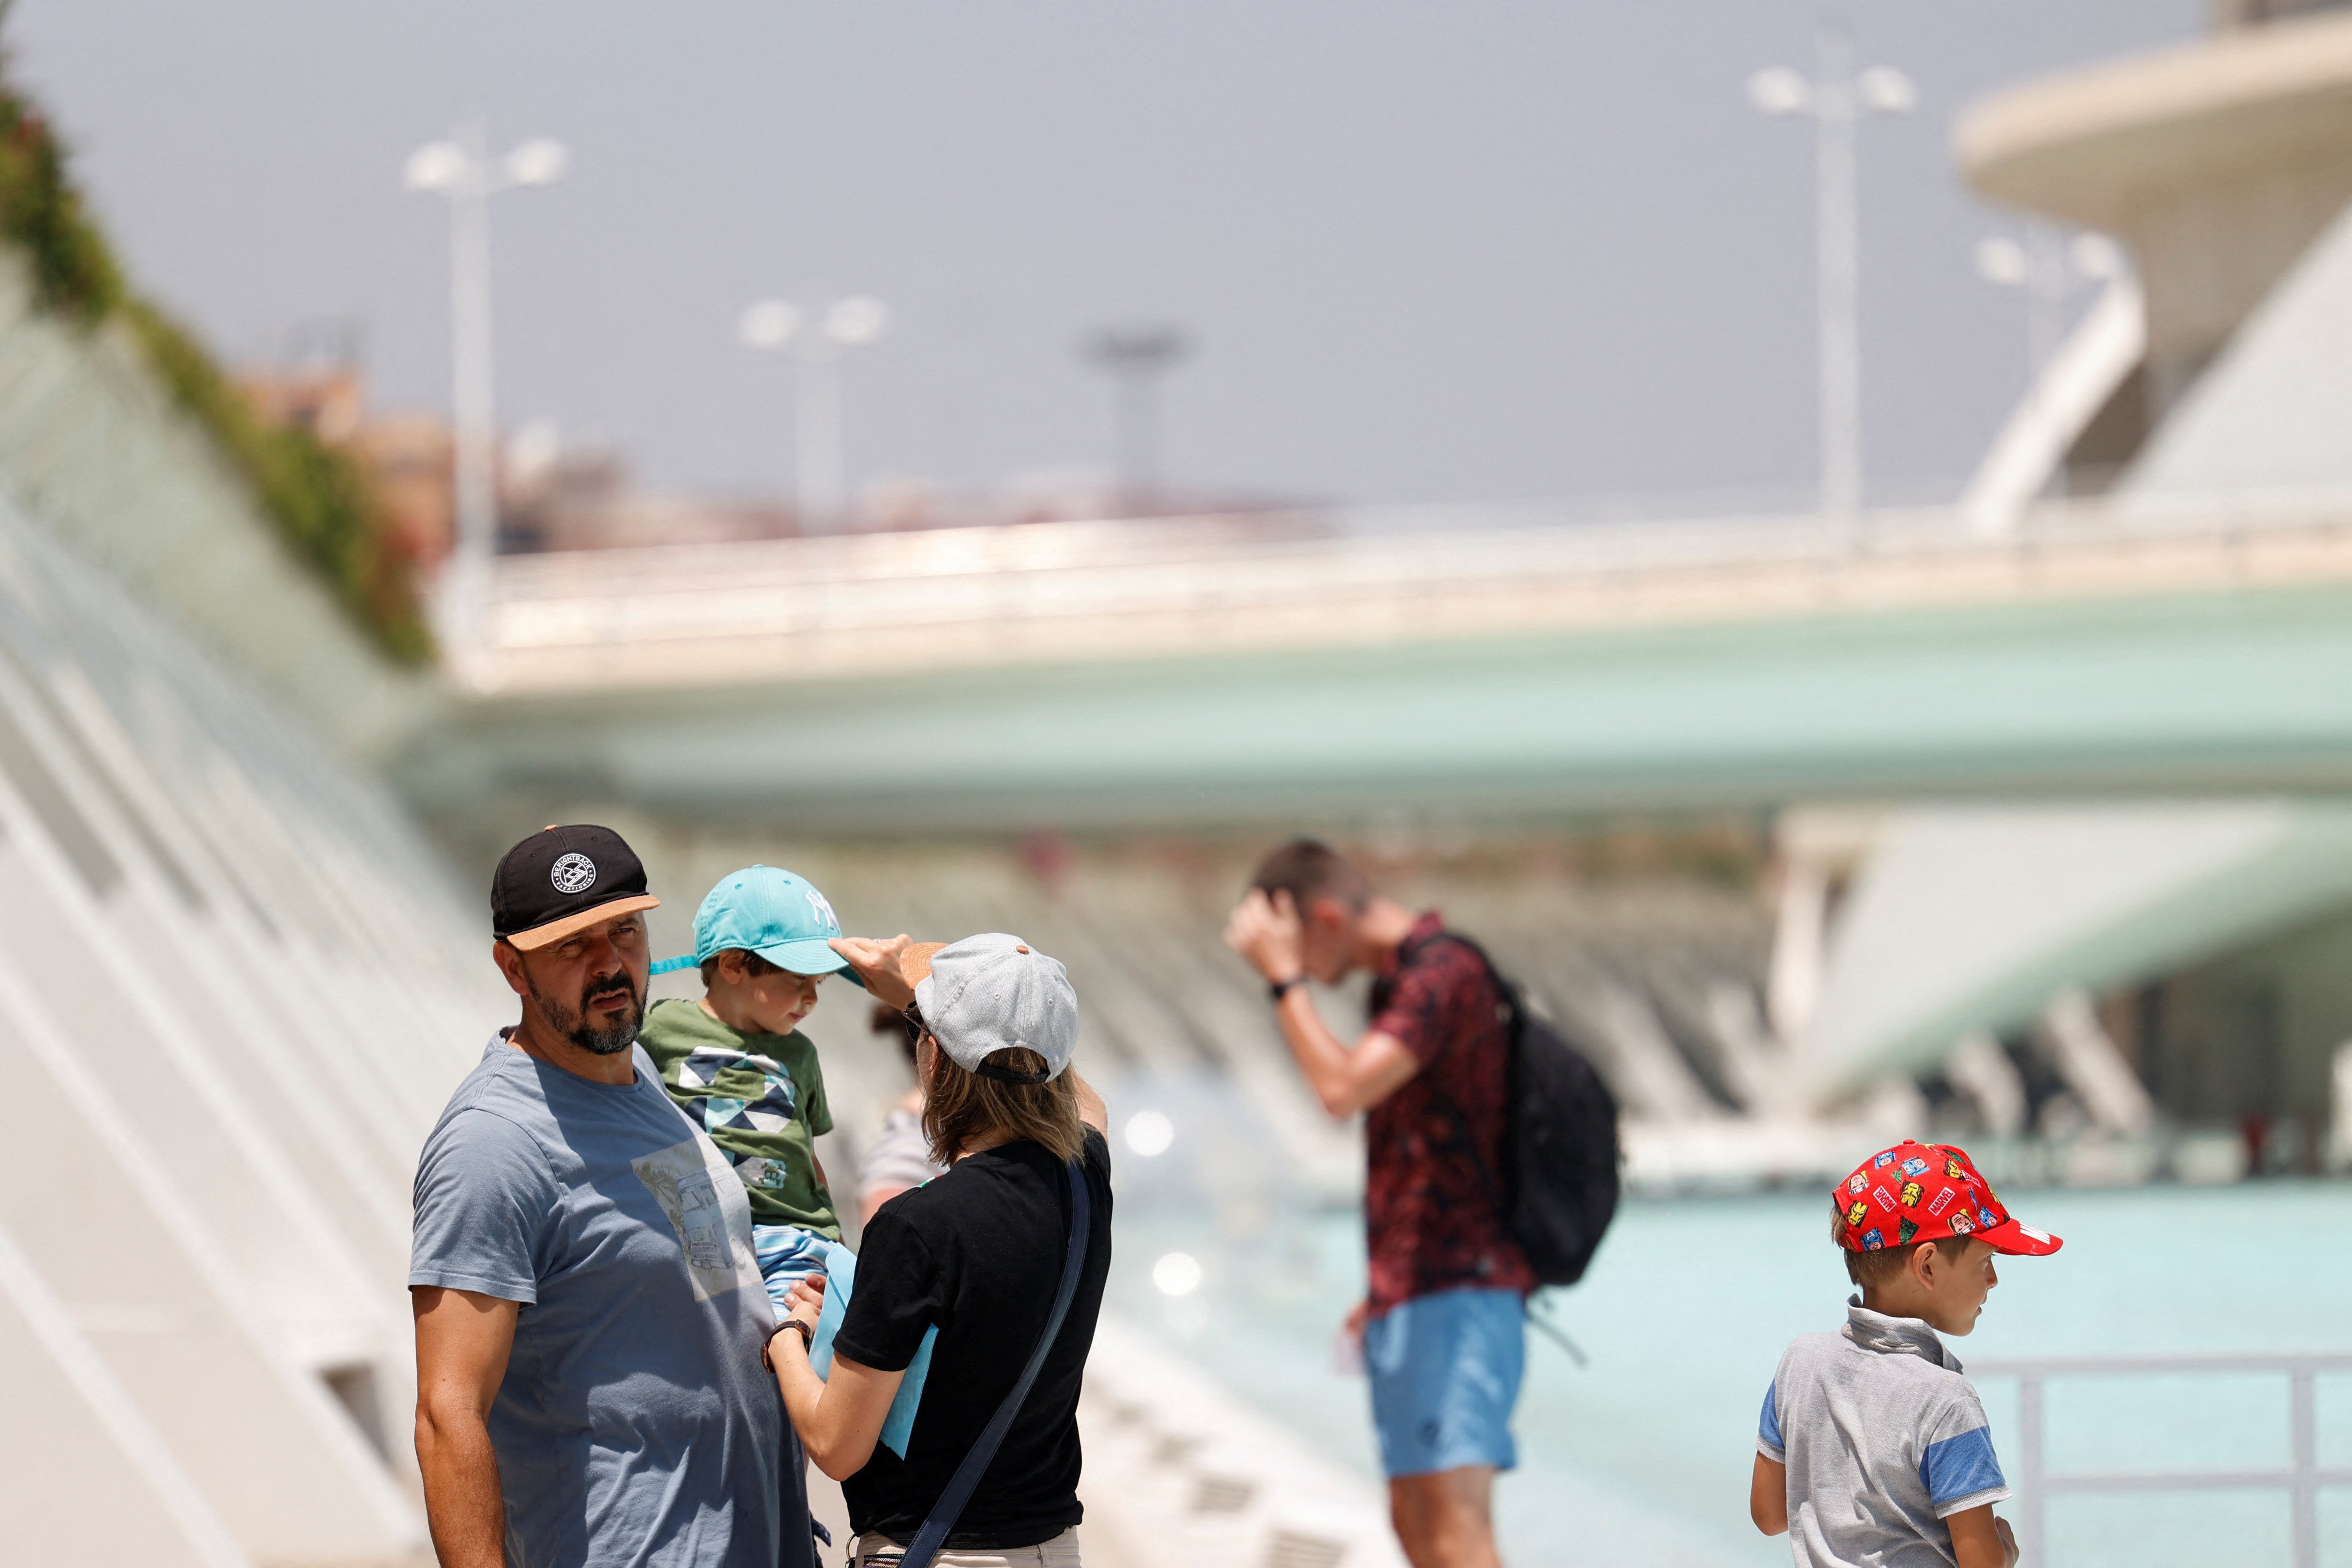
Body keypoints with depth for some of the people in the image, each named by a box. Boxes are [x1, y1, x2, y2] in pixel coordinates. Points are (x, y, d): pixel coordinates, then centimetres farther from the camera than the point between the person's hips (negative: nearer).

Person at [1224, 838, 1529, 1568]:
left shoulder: (1441, 973, -14)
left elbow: (1342, 1088, -27)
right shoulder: (1402, 980, 18)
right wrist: (1386, 1288, 22)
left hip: (1457, 1293, -10)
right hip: (1413, 1295, 10)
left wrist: (1285, 979, -17)